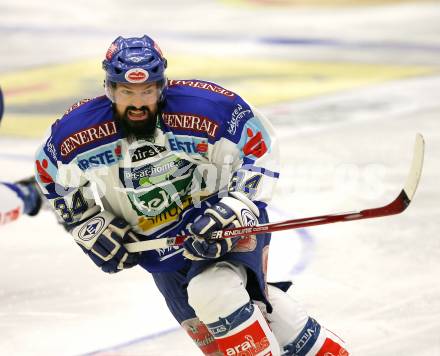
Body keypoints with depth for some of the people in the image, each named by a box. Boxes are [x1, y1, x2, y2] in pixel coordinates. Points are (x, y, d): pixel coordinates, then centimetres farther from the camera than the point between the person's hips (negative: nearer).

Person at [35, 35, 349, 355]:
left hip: (227, 223, -5)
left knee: (214, 292, -33)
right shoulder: (76, 133, -17)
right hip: (158, 243, 5)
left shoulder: (205, 107, -26)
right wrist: (91, 229, -2)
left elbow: (261, 147, -13)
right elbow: (53, 179, 4)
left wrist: (236, 209, -23)